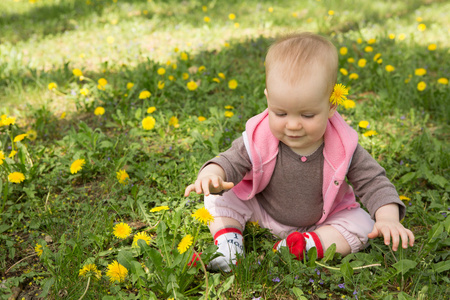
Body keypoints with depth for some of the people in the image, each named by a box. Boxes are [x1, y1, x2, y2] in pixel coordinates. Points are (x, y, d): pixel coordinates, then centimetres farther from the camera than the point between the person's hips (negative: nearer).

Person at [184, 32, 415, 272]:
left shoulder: (343, 146, -24)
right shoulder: (258, 140, -26)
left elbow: (373, 182, -17)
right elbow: (229, 163, -23)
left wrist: (388, 218, -33)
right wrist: (211, 176, -47)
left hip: (322, 220, 1)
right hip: (263, 214, -1)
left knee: (362, 228, -19)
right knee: (221, 197, -17)